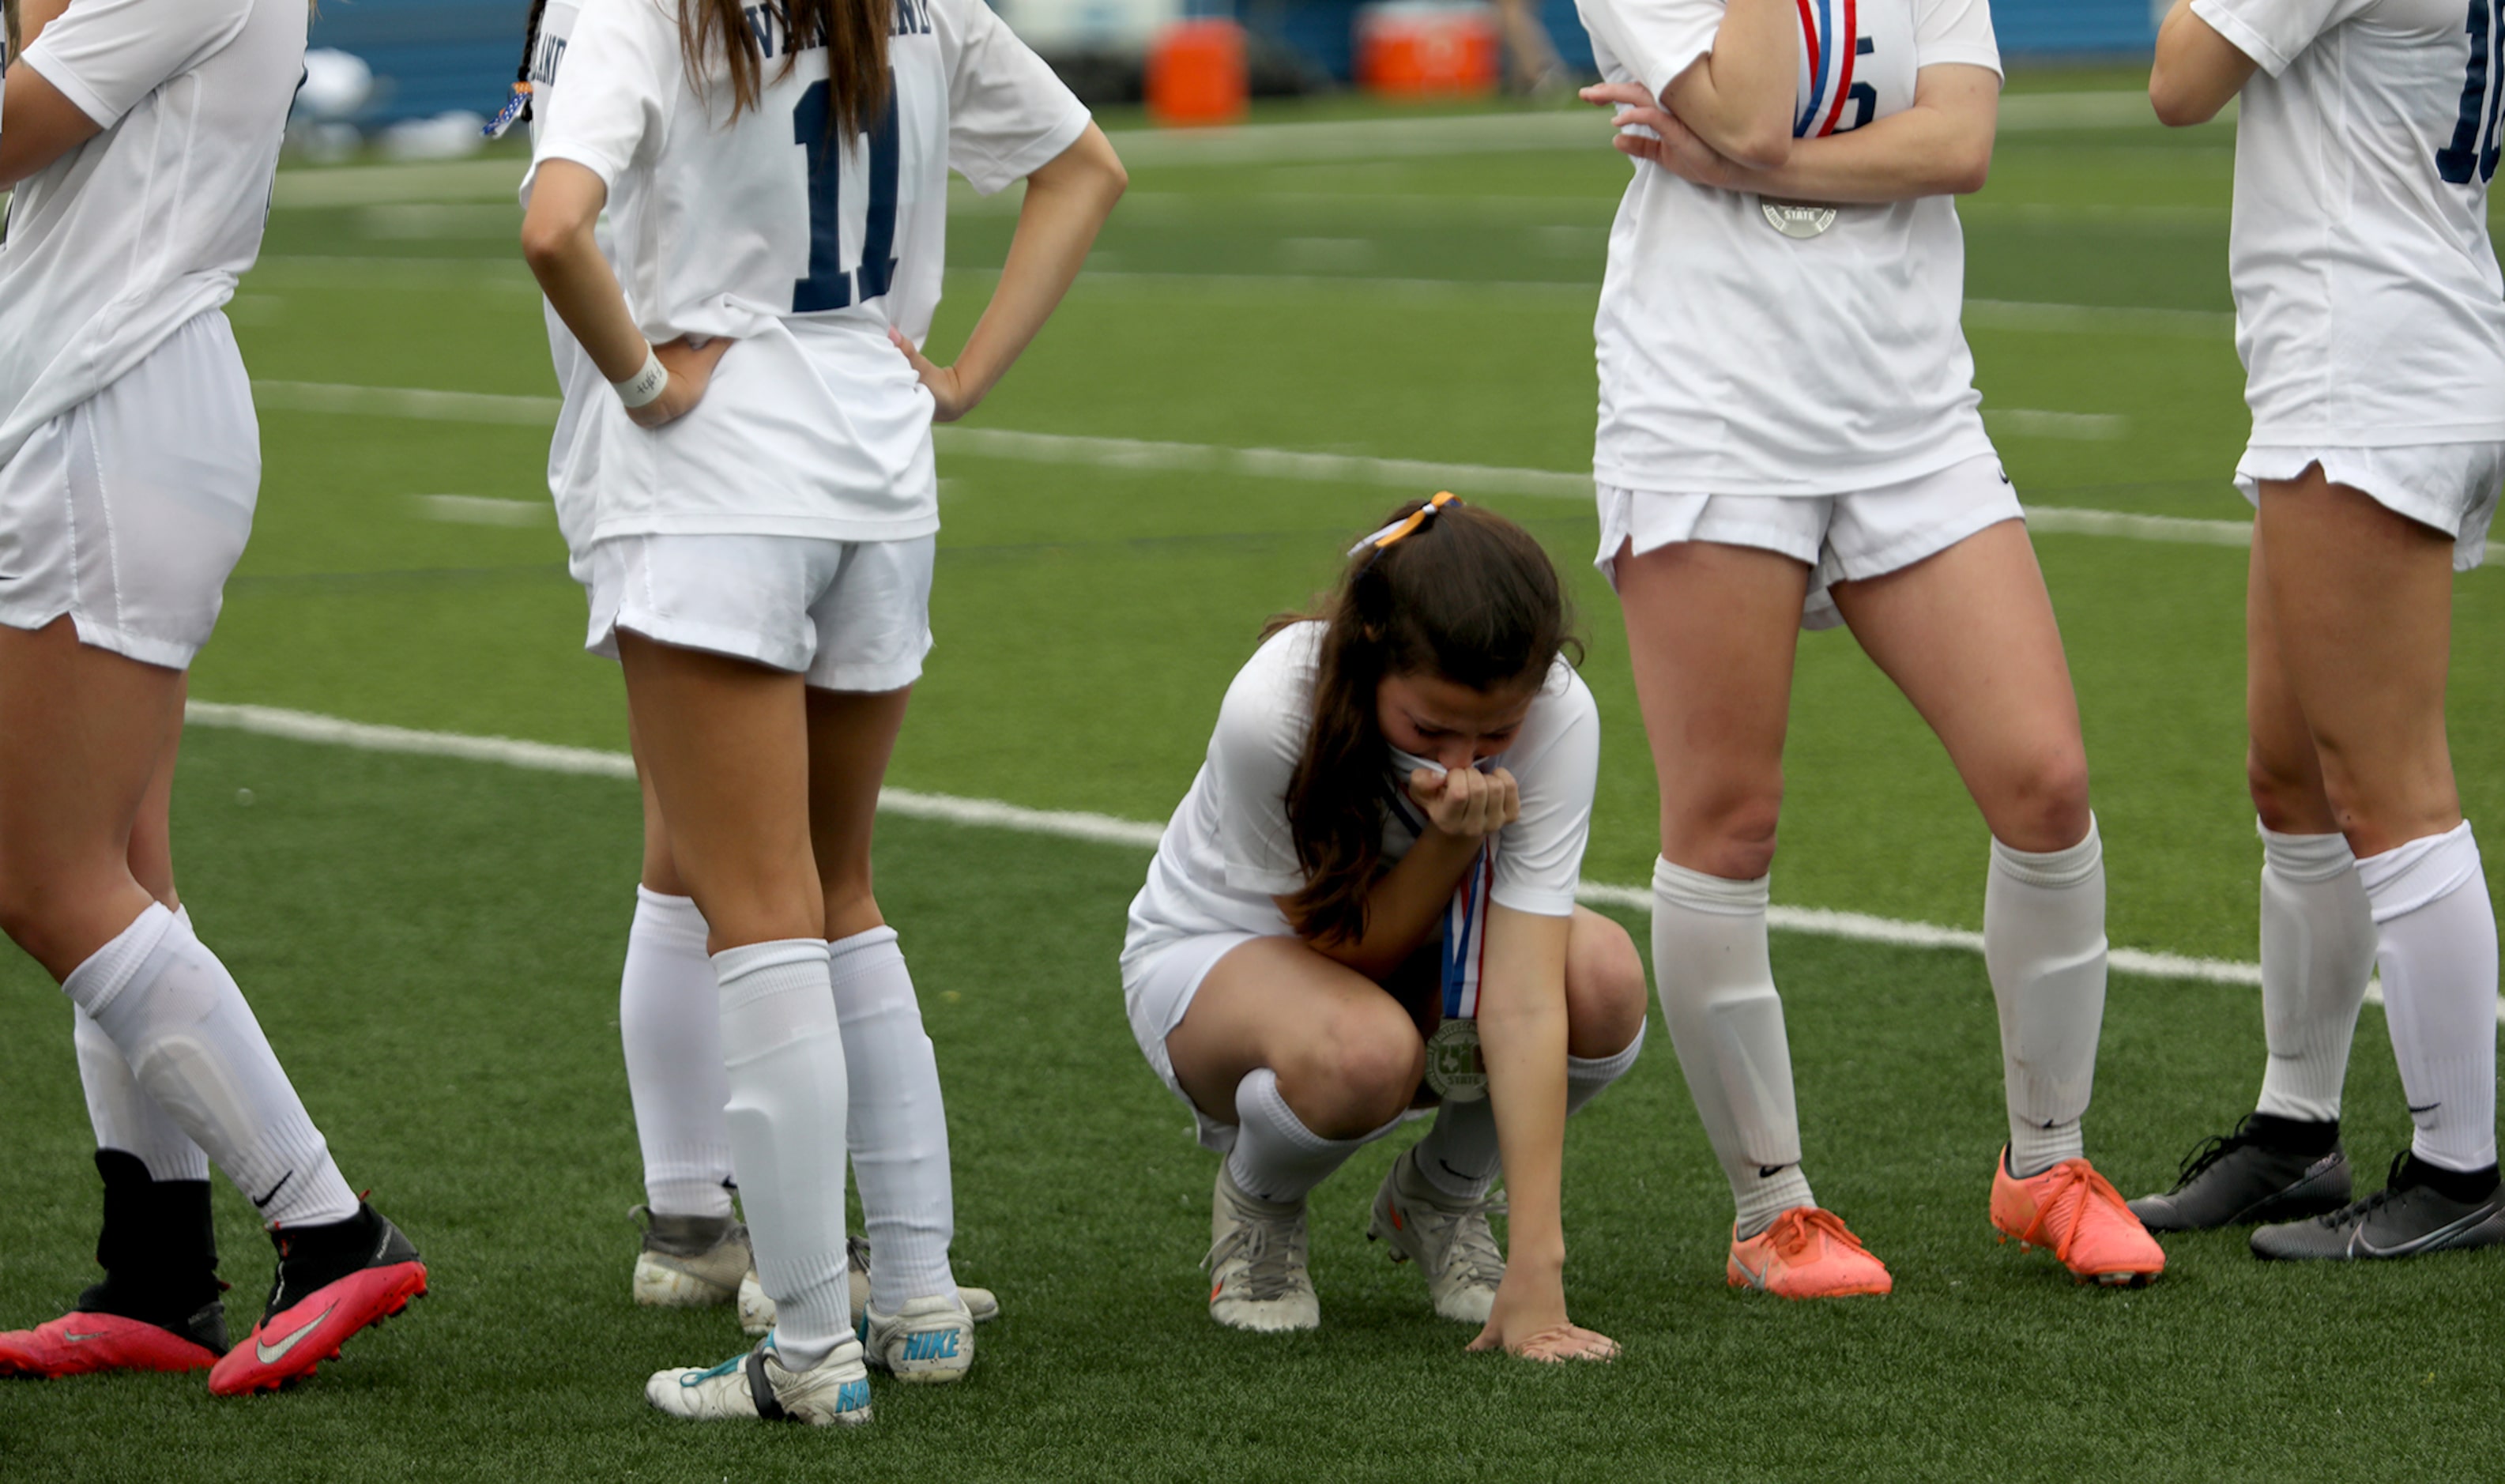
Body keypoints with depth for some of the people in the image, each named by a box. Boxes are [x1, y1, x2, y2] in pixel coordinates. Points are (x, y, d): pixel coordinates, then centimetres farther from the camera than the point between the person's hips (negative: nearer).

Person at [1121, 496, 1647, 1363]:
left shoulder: (1557, 717, -29)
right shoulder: (1269, 711, -35)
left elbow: (1527, 998, -35)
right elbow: (1343, 948, -22)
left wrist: (1535, 1272, -41)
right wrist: (1454, 840, -38)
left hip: (1413, 945, 3)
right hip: (1214, 952, -3)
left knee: (1602, 978, -31)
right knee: (1363, 1049, -39)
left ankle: (1438, 1196, 1)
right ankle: (1255, 1206, -2)